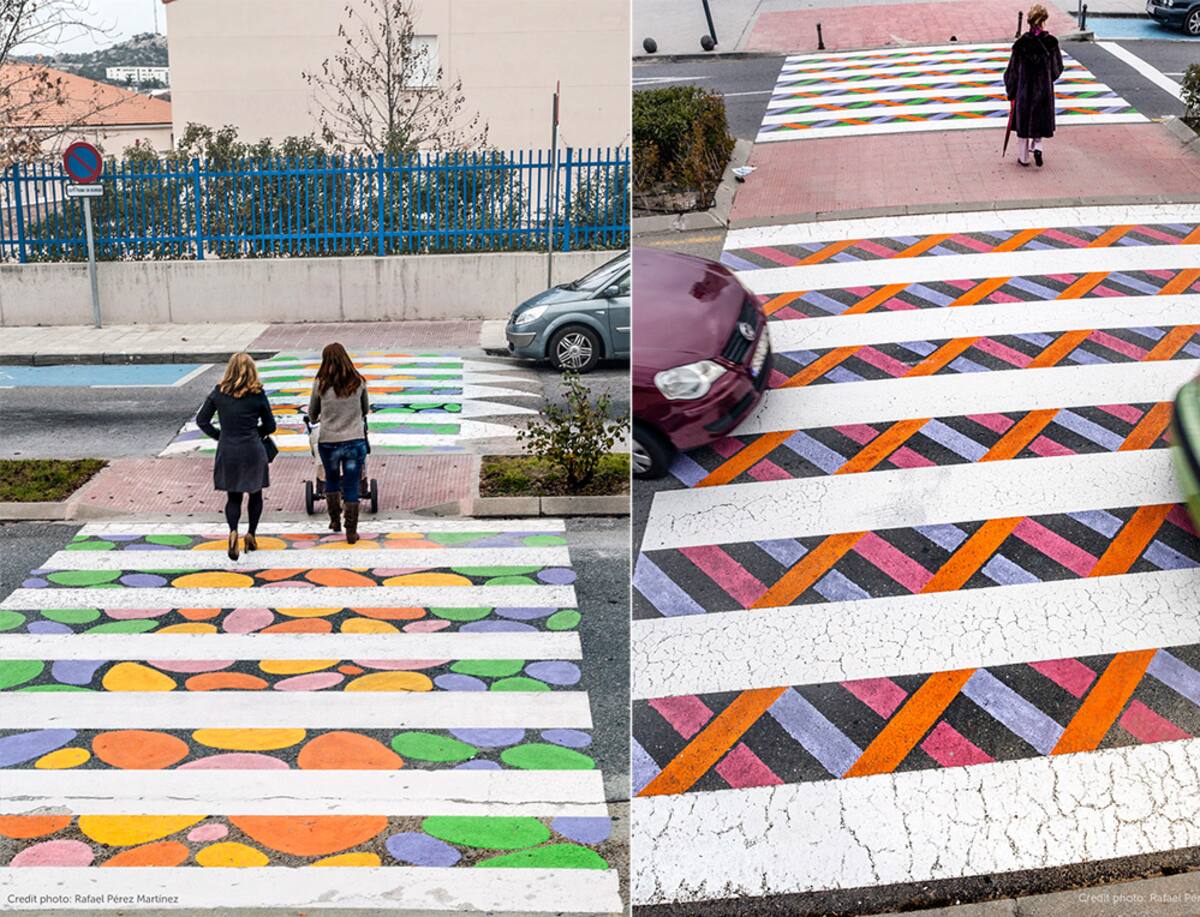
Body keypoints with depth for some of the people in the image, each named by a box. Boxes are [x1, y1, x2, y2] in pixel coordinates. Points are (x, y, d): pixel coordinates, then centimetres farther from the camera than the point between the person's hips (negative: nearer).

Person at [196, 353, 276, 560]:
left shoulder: (218, 393, -2)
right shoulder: (258, 395, -7)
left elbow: (202, 420, 3)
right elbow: (270, 426, 1)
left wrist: (219, 435, 13)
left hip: (227, 452, 2)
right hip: (252, 451, -1)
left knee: (233, 496, 10)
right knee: (255, 494, 18)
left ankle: (233, 531, -14)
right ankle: (251, 534, 15)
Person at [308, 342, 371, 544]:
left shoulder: (321, 385, -5)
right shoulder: (359, 383, -2)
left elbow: (312, 414, 9)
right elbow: (365, 410, 14)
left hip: (328, 442, 0)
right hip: (355, 441, 0)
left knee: (331, 480, 24)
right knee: (351, 488, 6)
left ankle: (335, 520, 34)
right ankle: (351, 531, 9)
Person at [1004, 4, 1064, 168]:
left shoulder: (1021, 43, -14)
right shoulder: (1051, 42, -9)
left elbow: (1013, 70, -7)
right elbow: (1057, 68, 1)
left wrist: (1010, 92, 4)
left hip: (1024, 90, -1)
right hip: (1044, 90, 1)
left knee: (1023, 123, 12)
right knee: (1040, 121, 20)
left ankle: (1023, 157, 18)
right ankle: (1037, 147, -1)